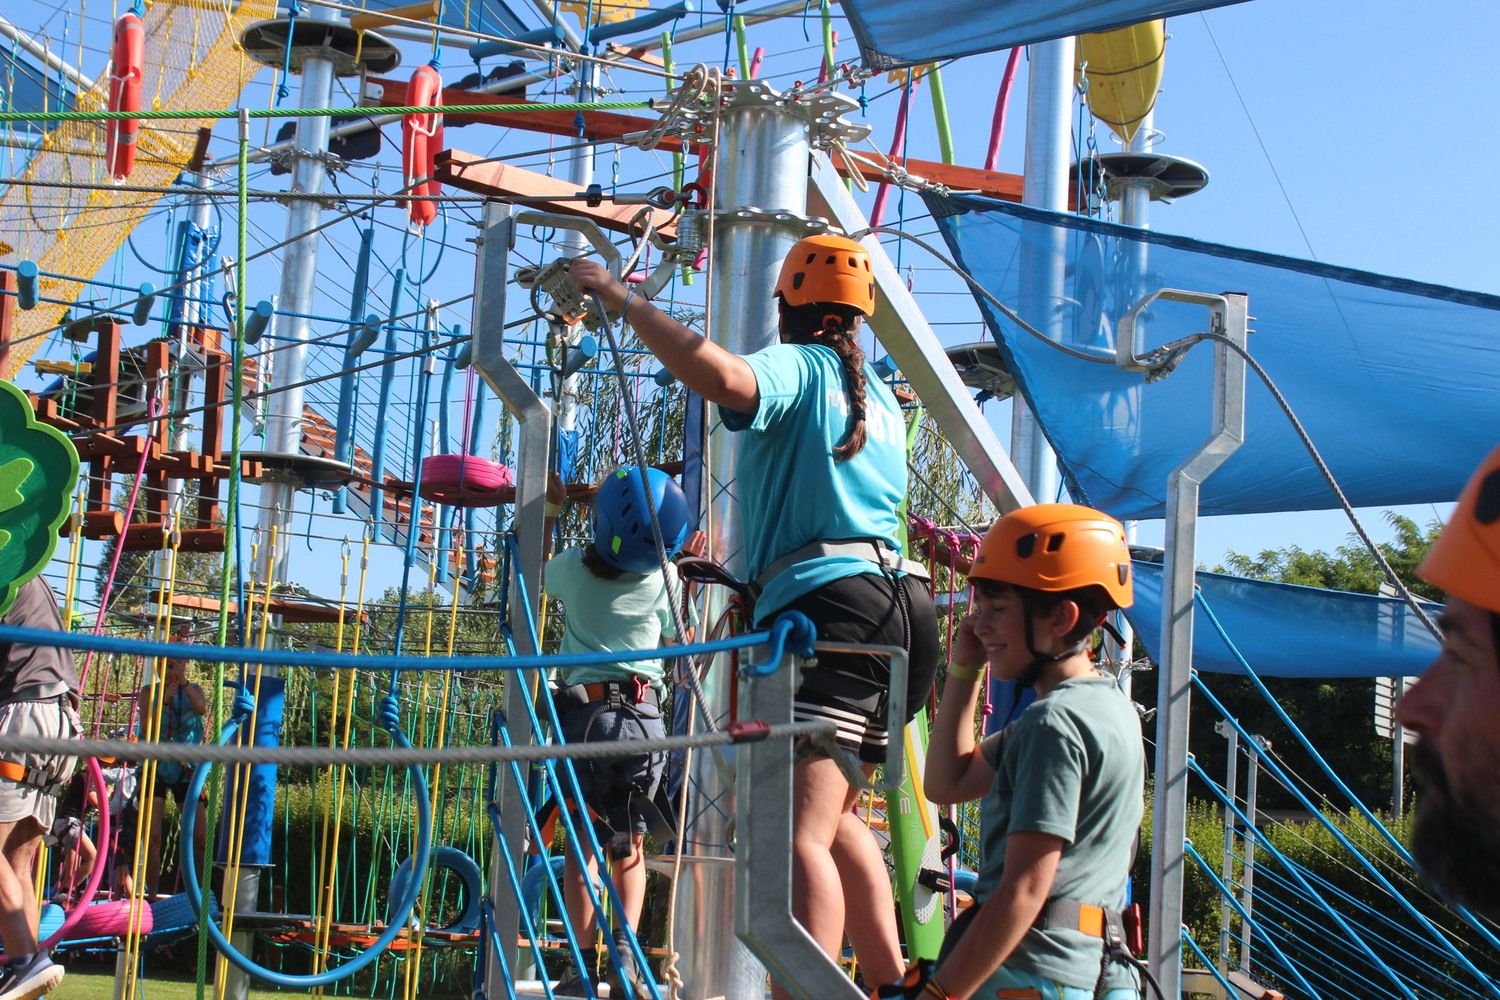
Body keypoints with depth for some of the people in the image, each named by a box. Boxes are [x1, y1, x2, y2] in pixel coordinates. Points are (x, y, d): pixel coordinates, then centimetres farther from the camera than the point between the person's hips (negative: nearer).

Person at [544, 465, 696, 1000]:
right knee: (630, 844, 11)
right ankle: (625, 952, -6)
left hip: (583, 711, -1)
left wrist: (548, 505, 33)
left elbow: (535, 569, 21)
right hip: (643, 714, 1)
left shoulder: (572, 568, -3)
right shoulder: (665, 577, -2)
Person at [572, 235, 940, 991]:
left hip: (834, 602, -9)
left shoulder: (794, 365, 1)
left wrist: (621, 298, -14)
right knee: (830, 818, 25)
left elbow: (724, 377, -23)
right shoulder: (878, 394, 26)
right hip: (902, 603, 9)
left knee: (799, 835, -19)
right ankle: (892, 979, 24)